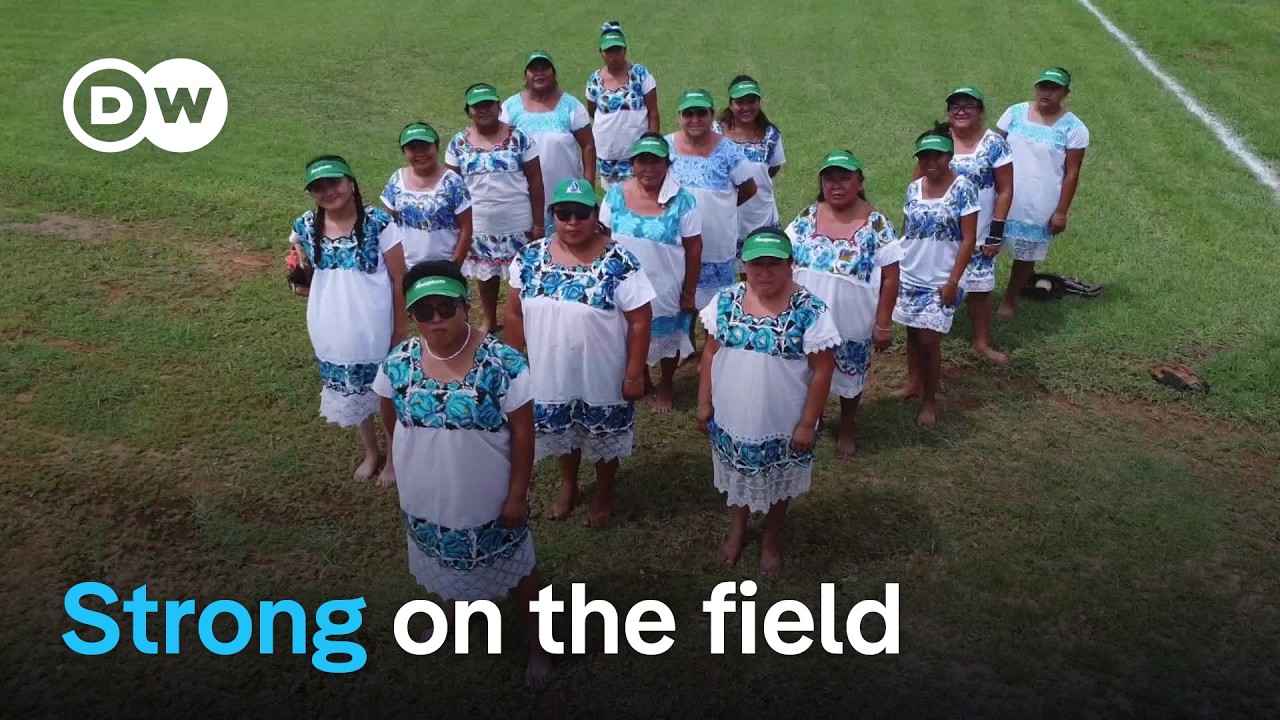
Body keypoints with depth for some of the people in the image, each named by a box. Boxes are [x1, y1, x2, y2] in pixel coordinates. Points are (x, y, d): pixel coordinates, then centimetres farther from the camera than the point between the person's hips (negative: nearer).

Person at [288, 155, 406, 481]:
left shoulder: (378, 222, -17)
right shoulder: (305, 227, -5)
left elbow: (399, 278, -12)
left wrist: (399, 329, -11)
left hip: (374, 328, -4)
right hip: (331, 331, 4)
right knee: (348, 393, 20)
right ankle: (371, 452, 44)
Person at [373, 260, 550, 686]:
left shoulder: (503, 364, -23)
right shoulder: (397, 364, -12)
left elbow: (522, 433, -16)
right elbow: (392, 419, 6)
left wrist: (517, 494, -13)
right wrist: (400, 463, 12)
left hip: (489, 502, -3)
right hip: (426, 501, 4)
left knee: (516, 571, 16)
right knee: (446, 567, 29)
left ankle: (538, 643, 39)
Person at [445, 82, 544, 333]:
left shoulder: (519, 138, -7)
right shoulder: (458, 143, -1)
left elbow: (535, 181, -4)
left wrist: (538, 222, -6)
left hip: (518, 223, -2)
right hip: (479, 225, 2)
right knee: (485, 272, 17)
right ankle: (489, 320, 36)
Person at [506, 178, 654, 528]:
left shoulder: (618, 262, -20)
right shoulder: (531, 257, -8)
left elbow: (640, 320, -15)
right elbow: (515, 312, 2)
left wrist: (635, 374, -13)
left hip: (602, 378, -3)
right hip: (550, 374, 3)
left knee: (604, 440, 19)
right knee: (562, 435, 26)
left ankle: (604, 492, 46)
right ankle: (568, 484, 53)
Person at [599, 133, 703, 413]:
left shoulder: (682, 200, -17)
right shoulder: (615, 195, -9)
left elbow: (694, 249, -11)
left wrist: (689, 294, -8)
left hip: (666, 290, -2)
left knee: (667, 338, 18)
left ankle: (666, 385, 43)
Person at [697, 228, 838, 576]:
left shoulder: (810, 311, -19)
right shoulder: (725, 302, -9)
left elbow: (822, 370, -15)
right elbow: (710, 353, 1)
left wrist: (808, 423, -14)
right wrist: (704, 403, 1)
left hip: (784, 424, -2)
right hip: (732, 418, 3)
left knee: (778, 484, 21)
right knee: (738, 478, 25)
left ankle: (772, 539, 47)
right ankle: (739, 527, 53)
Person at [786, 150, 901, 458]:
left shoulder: (877, 225, -13)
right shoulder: (806, 219, -4)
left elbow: (890, 278, -10)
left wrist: (883, 324, -10)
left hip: (853, 325, -2)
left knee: (849, 377, 16)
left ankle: (847, 430, 39)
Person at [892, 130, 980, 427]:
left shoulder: (963, 188, -11)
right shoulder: (913, 189, 3)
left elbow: (968, 240, -11)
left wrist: (953, 281, -14)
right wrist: (892, 268, 8)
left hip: (939, 281, -4)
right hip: (908, 276, 5)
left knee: (929, 340, -3)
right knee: (912, 333, 14)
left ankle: (929, 401, 11)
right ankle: (914, 383, 32)